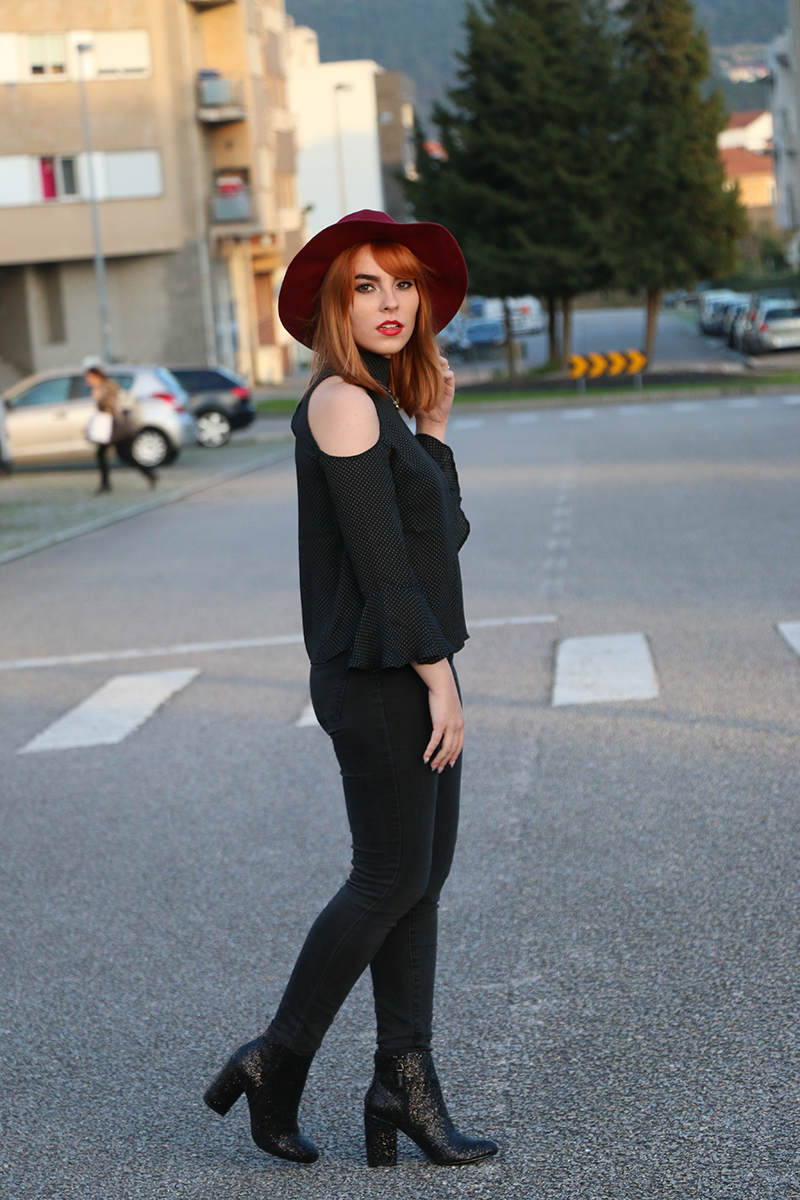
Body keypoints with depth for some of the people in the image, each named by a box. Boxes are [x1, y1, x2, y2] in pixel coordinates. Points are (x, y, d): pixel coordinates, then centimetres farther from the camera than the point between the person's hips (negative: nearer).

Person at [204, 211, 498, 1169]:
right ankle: (278, 1061, 15)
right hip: (380, 680, -9)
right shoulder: (342, 402, -15)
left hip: (416, 670, 9)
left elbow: (442, 540, 14)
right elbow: (379, 562, -20)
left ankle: (404, 1087, 17)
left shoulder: (381, 406, 14)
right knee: (390, 881, 0)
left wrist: (434, 432, 9)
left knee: (421, 878, 10)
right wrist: (437, 677, -18)